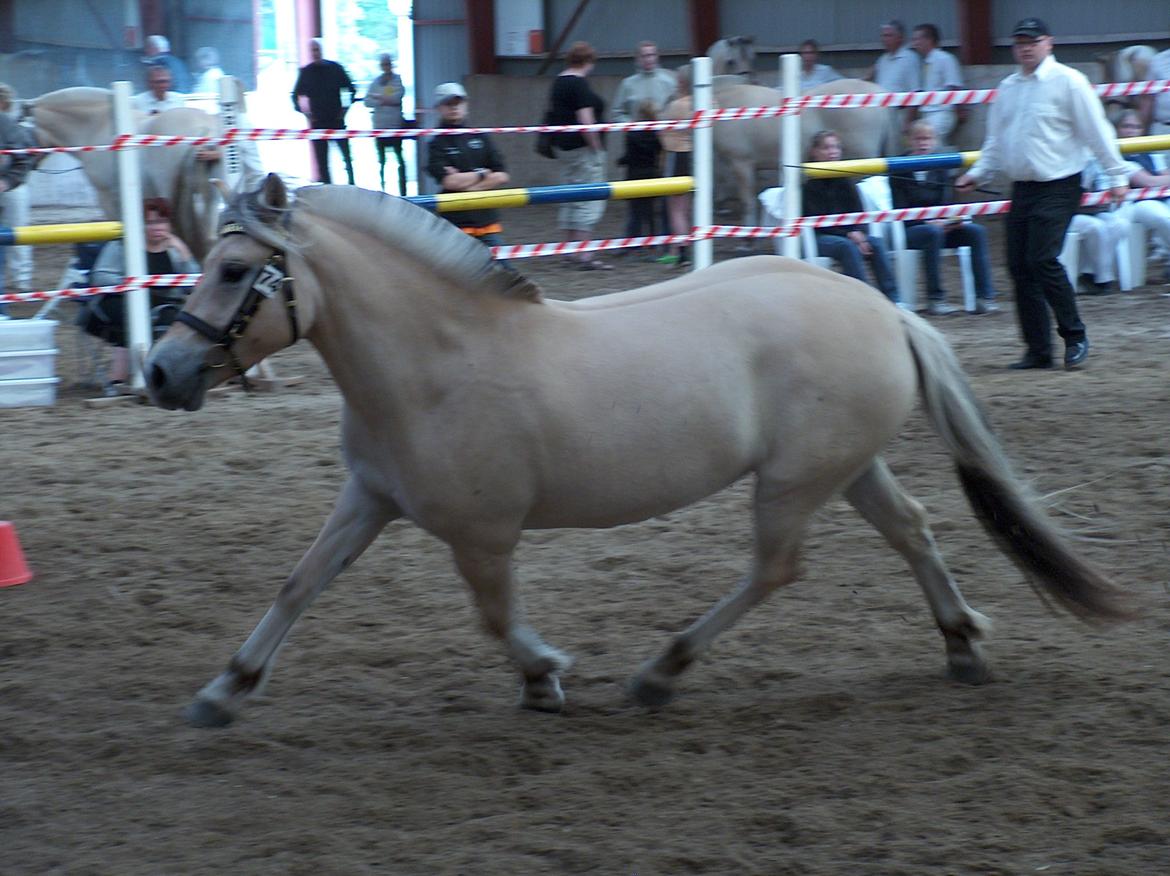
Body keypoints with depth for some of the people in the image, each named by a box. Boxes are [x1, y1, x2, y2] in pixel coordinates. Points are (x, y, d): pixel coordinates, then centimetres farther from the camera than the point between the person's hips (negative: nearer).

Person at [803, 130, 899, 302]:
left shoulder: (845, 180, 13)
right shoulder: (808, 183, -5)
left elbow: (856, 211, 8)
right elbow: (816, 220, -12)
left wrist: (857, 232, -14)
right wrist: (848, 234, -21)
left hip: (846, 233, 5)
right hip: (817, 237, -5)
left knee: (875, 243, -20)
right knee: (847, 246, -33)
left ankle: (893, 299, -27)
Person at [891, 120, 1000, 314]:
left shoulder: (940, 169, 11)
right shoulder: (900, 172, -3)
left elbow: (946, 203, 6)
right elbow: (900, 211, -10)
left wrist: (953, 219, -16)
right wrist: (928, 222, -24)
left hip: (939, 224, 5)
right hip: (909, 231, -5)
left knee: (976, 231, -18)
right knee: (933, 232, -37)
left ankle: (984, 297, -24)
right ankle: (935, 299, -33)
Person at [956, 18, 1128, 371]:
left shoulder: (1067, 81, -6)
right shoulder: (1007, 88, 14)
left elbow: (1096, 131, -6)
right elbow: (996, 140, 23)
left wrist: (1116, 175, -8)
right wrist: (977, 173, 11)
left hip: (1058, 186, -7)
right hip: (1021, 188, 7)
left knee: (1043, 259, -17)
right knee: (1019, 266, 3)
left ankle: (1074, 337, -2)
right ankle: (1038, 350, 9)